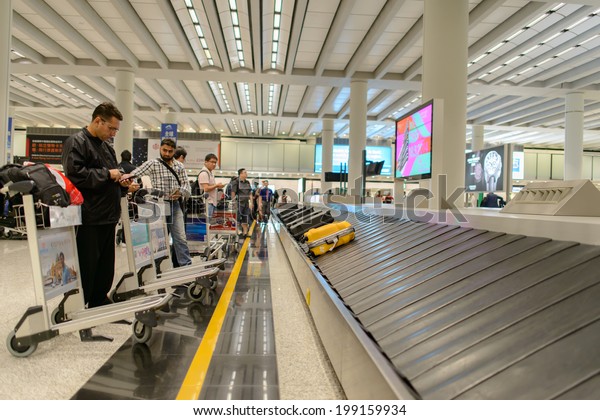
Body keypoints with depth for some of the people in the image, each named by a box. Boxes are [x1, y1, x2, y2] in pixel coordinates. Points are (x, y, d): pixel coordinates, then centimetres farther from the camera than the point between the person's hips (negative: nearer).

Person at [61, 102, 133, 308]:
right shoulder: (76, 142, -8)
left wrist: (121, 182, 7)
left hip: (108, 217, 9)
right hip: (89, 219, -9)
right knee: (86, 269, -2)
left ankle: (99, 303, 27)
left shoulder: (106, 146, 19)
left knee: (105, 267, 15)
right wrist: (107, 174, -15)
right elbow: (74, 175, -23)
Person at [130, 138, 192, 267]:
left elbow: (186, 184, 9)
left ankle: (186, 265, 2)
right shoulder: (153, 164, 1)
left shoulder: (179, 166, 12)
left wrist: (181, 192, -12)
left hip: (175, 205, 2)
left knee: (180, 238, -1)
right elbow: (134, 175, -10)